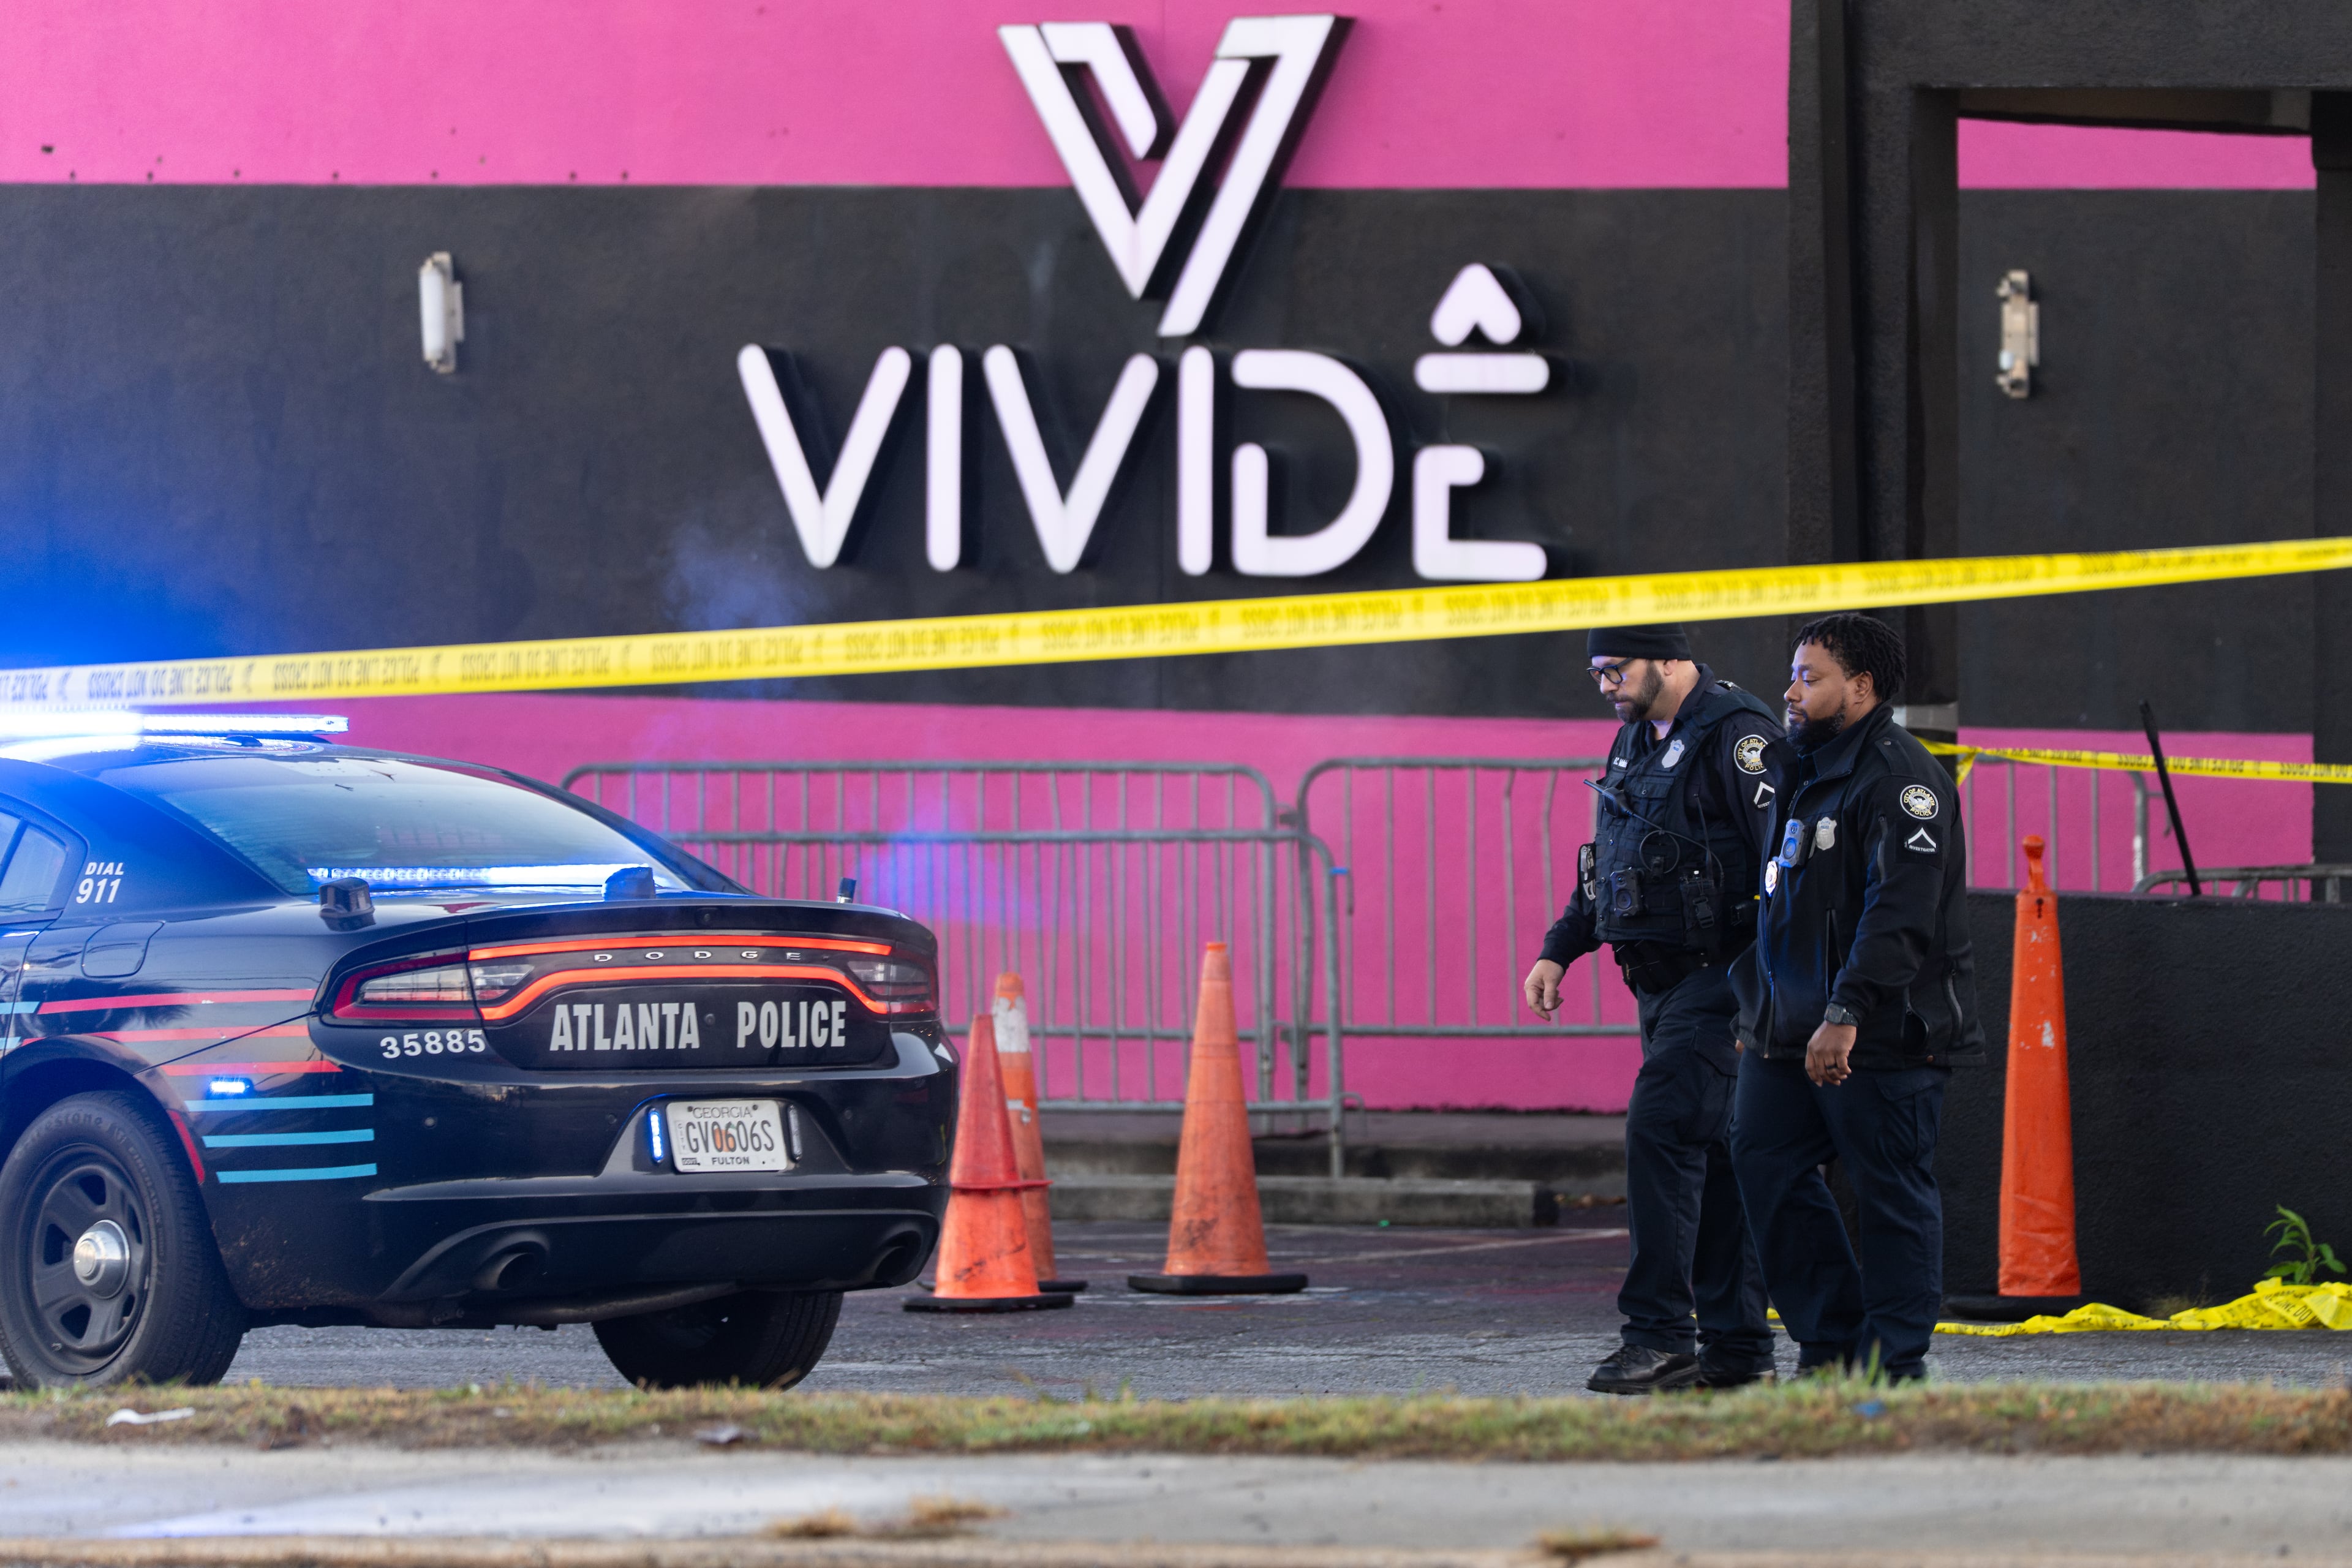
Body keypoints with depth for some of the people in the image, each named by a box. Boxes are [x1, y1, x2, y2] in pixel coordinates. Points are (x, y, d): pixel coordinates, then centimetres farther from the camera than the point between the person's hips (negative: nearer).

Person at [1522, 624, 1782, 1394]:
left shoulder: (1736, 736, -13)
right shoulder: (1636, 742, 17)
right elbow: (1607, 867, 28)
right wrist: (1559, 951, 19)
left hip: (1715, 978, -9)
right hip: (1662, 983, 9)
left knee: (1660, 1133, -17)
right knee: (1710, 1157, 10)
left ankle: (1661, 1336, -18)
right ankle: (1736, 1345, 13)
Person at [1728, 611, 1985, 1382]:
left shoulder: (1901, 778, -13)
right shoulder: (1802, 769, 17)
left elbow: (1901, 913, -22)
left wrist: (1846, 1014, -27)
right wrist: (1752, 1004, 21)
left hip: (1884, 1038, -9)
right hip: (1789, 1038, 9)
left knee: (1893, 1196, -1)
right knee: (1765, 1171, 5)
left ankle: (1894, 1360, 5)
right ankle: (1833, 1338, 14)